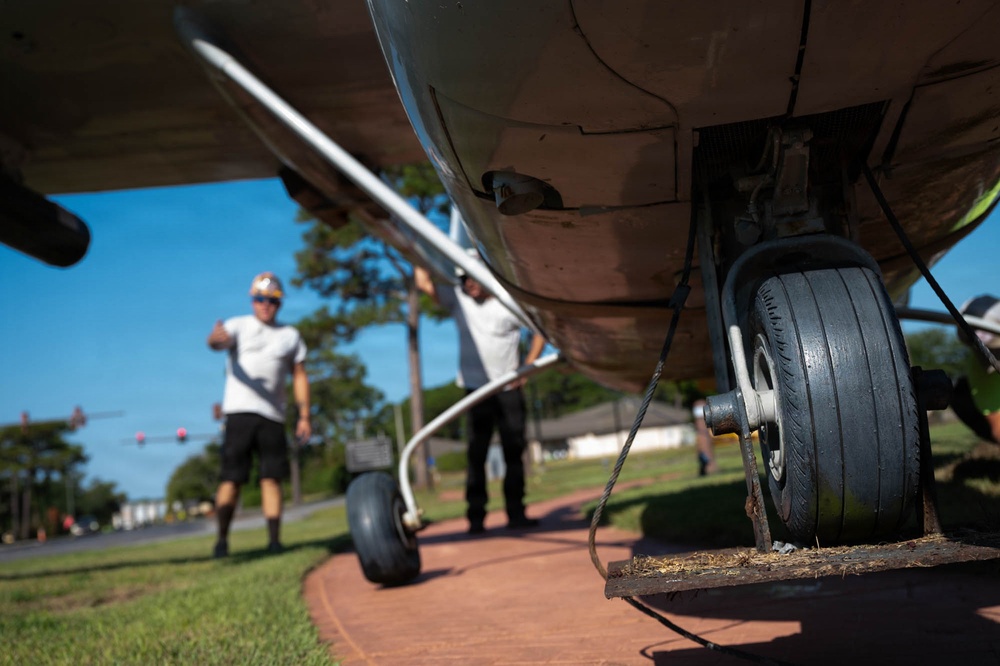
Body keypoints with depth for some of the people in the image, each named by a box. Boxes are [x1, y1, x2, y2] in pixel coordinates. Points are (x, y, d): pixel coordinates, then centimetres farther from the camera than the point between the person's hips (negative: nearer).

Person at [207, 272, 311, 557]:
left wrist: (304, 416, 7)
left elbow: (299, 376, 15)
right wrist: (215, 338, -44)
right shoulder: (238, 326, 5)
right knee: (231, 478, -5)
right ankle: (222, 539, 5)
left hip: (273, 415, 2)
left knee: (272, 478, -1)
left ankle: (274, 539, 2)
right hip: (239, 412, -2)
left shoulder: (290, 336, 15)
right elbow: (218, 341, -18)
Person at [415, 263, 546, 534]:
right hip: (476, 390, 0)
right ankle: (475, 516, 2)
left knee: (514, 453, 4)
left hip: (508, 389, 0)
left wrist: (528, 367, -2)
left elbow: (541, 328, 5)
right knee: (476, 454, -2)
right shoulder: (457, 299, 4)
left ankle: (516, 513, 11)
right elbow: (424, 283, -4)